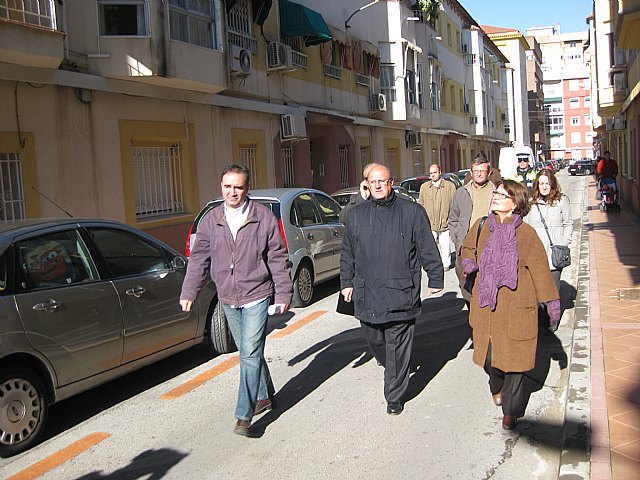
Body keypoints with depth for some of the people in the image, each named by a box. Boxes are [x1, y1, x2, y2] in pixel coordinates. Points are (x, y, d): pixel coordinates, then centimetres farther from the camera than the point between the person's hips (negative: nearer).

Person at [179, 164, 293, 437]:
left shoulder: (263, 217, -5)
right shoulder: (210, 220, 5)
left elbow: (278, 259, -3)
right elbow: (198, 259, 9)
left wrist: (283, 294, -5)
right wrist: (189, 293, 5)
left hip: (256, 297, -4)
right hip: (228, 299, 5)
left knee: (251, 355, -9)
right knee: (248, 352, 16)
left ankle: (244, 416, -4)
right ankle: (265, 396, 35)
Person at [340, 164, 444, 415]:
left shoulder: (412, 212, 2)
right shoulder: (356, 215, 11)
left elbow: (428, 250, 5)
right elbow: (347, 253, 17)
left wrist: (435, 279, 4)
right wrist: (346, 282, 15)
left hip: (400, 293, -3)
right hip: (366, 293, 4)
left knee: (397, 348, 0)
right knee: (373, 339, 14)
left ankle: (395, 396, 12)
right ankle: (387, 364, 46)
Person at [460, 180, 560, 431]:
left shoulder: (526, 233, -8)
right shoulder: (481, 227, 1)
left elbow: (540, 269, -1)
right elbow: (468, 247, 22)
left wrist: (552, 302, 1)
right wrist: (468, 262, 1)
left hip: (516, 306, -3)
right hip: (486, 304, 3)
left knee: (514, 356, 2)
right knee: (487, 353, 10)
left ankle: (511, 410, 20)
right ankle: (497, 387, 43)